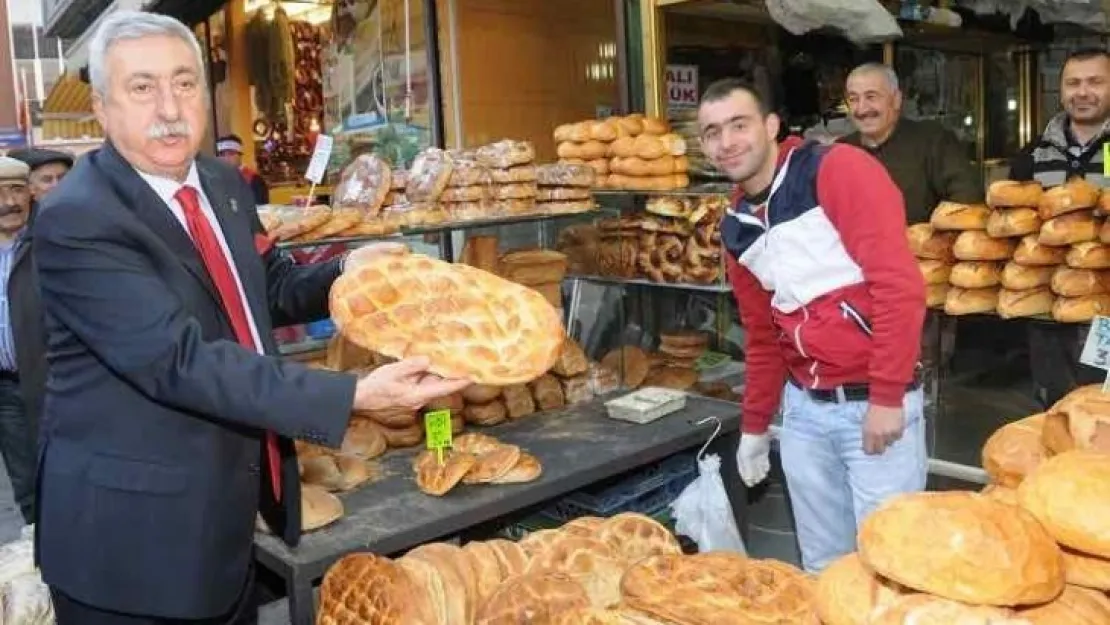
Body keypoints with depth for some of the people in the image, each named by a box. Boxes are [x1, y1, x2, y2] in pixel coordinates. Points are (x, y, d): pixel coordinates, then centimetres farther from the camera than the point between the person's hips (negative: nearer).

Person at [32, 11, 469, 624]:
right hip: (133, 525, -7)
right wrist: (356, 394, -35)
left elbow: (271, 286, 16)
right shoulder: (75, 219, -21)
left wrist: (345, 270, -6)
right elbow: (181, 360, -30)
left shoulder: (224, 184, 3)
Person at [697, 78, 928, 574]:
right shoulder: (735, 228, 10)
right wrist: (754, 424, 22)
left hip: (876, 403, -6)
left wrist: (886, 398, -20)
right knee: (823, 565, 15)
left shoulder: (839, 169, -10)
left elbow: (899, 284, -18)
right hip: (803, 409, 6)